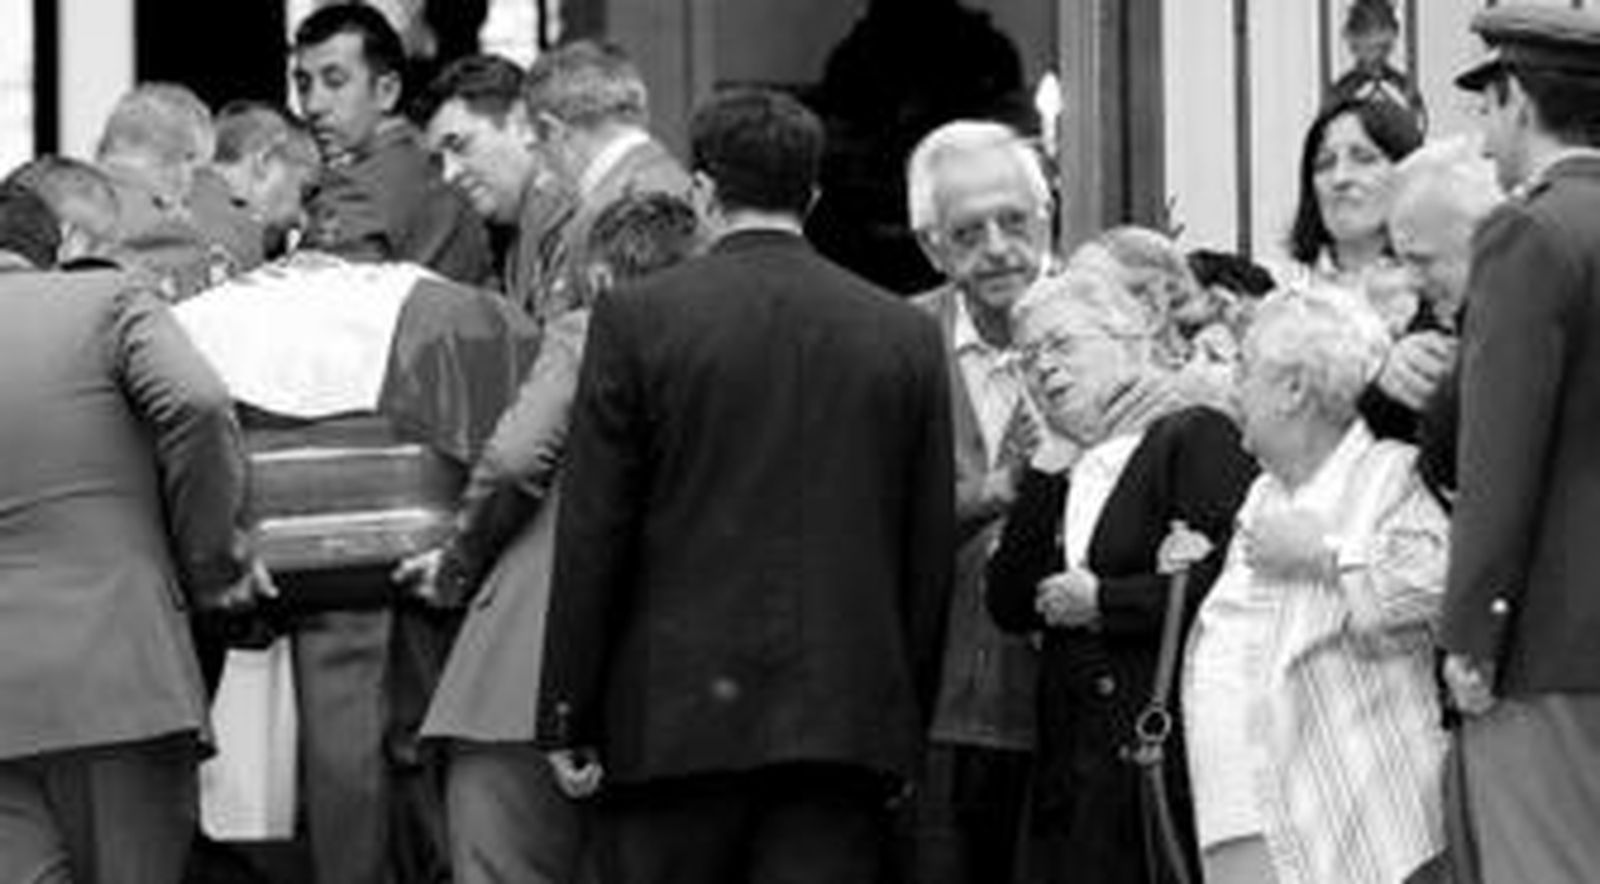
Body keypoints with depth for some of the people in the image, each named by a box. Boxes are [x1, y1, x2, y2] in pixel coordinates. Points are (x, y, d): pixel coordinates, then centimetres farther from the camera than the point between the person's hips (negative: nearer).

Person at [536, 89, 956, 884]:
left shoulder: (638, 320, -3)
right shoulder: (906, 335, 5)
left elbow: (592, 536, -3)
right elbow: (931, 549, 8)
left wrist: (567, 718, 2)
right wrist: (909, 726, 14)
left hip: (678, 715, -2)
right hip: (848, 722, 2)